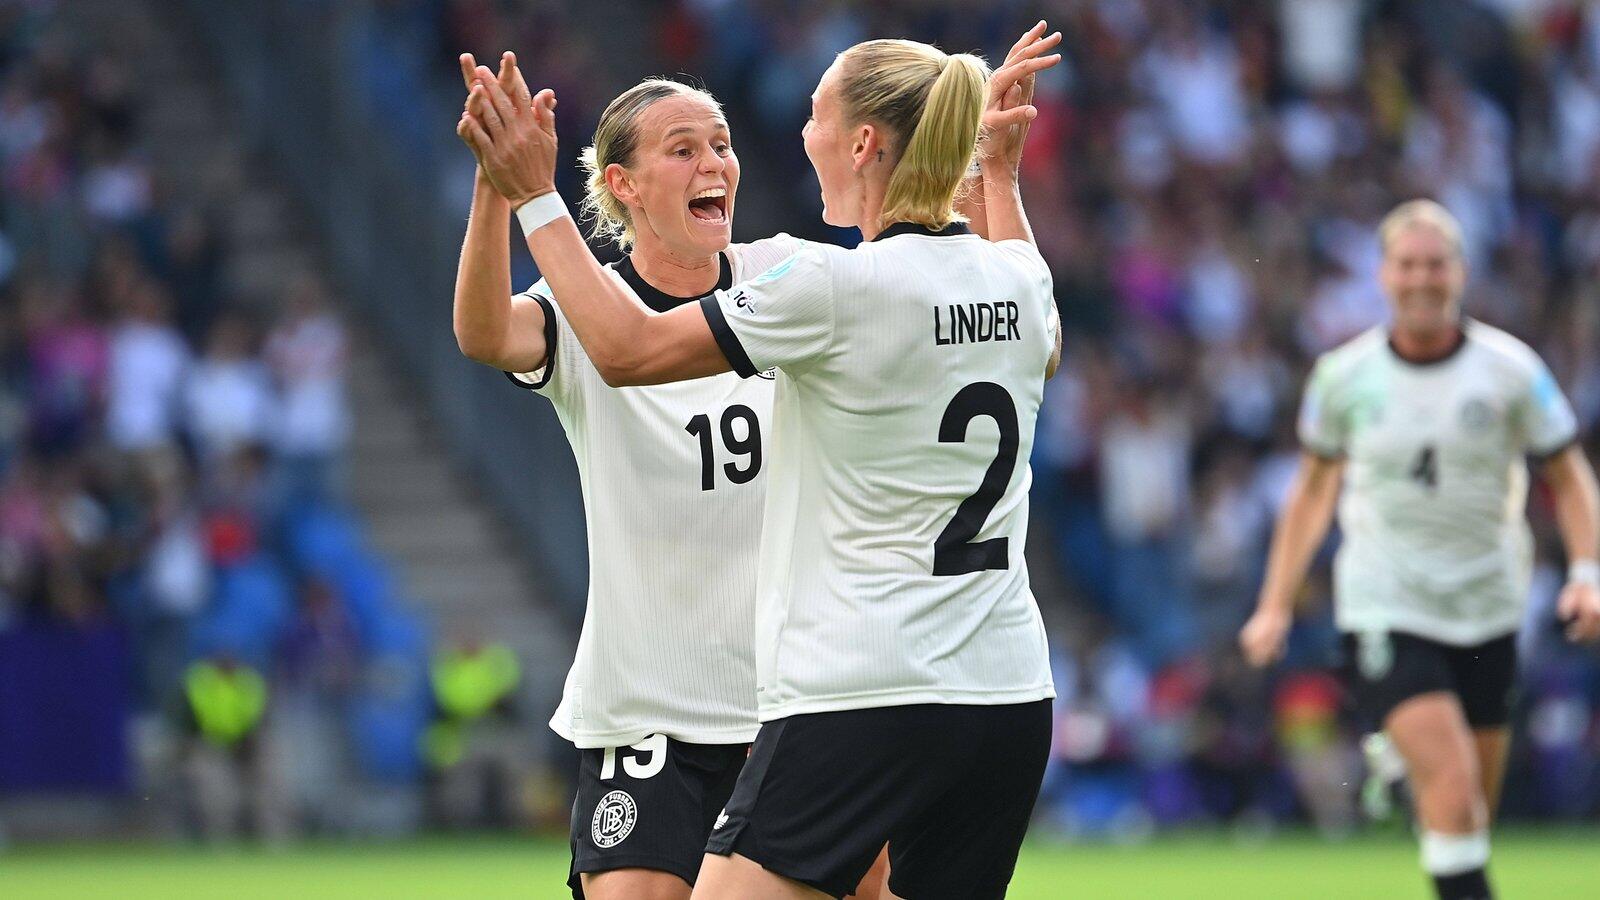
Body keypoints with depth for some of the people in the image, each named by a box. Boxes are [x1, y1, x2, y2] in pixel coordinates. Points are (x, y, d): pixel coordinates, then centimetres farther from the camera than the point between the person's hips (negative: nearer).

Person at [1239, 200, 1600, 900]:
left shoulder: (1511, 370, -4)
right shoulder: (1344, 376, -2)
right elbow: (1313, 488, 13)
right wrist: (1276, 606, 12)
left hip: (1487, 612, 2)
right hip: (1384, 614, -2)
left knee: (1472, 811, 7)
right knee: (1452, 788, -21)